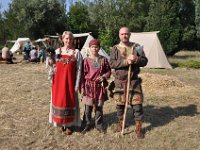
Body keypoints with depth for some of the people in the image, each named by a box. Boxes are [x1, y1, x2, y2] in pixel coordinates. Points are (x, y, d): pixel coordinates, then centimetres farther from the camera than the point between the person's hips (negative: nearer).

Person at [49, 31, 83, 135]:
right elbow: (54, 66, 13)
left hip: (70, 81, -2)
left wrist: (77, 85, -7)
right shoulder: (57, 51, 6)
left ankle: (69, 124, 18)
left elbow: (79, 70, -3)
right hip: (58, 81, 3)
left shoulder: (76, 52, -1)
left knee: (70, 101, 3)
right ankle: (61, 122, 27)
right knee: (58, 100, 9)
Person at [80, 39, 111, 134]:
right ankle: (87, 124, 21)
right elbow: (82, 75, -1)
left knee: (99, 106, 11)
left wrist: (104, 76, -12)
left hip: (100, 86, 1)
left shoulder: (103, 59, 2)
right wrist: (82, 87, -4)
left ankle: (99, 125, 25)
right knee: (88, 106, 5)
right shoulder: (86, 60, -2)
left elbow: (108, 71, 8)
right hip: (89, 86, -1)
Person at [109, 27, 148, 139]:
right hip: (119, 81, 1)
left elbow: (145, 61, 1)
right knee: (120, 103, 11)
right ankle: (121, 123, 32)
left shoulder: (136, 47, 3)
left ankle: (139, 127, 15)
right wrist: (125, 61, -23)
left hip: (134, 80, 0)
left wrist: (136, 59, -20)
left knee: (137, 103, 0)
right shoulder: (115, 49, 2)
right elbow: (112, 63, -10)